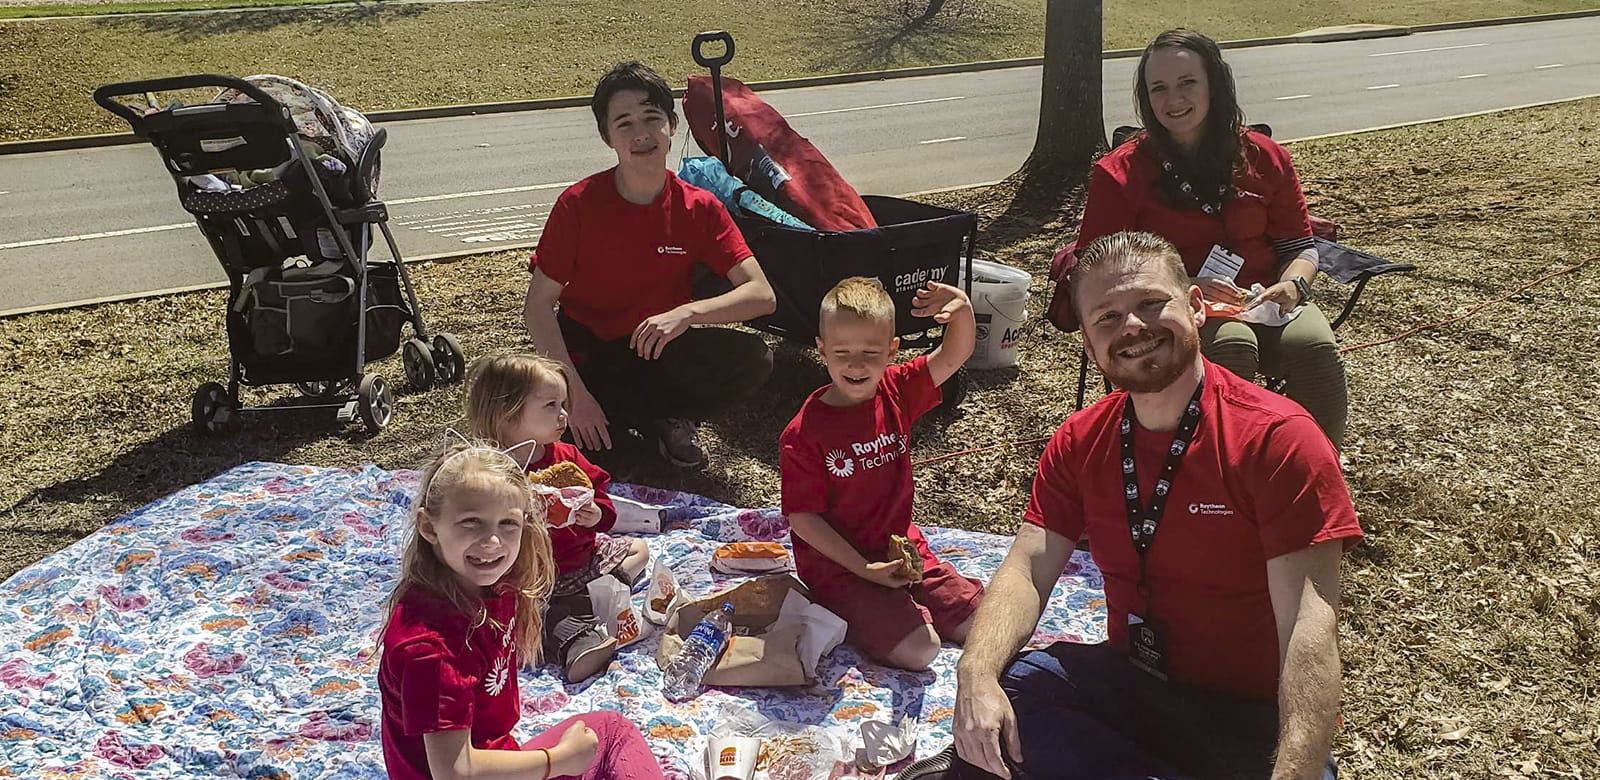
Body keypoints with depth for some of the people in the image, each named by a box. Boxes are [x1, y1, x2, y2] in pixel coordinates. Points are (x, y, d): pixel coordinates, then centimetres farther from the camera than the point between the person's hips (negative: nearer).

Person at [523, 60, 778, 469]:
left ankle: (657, 414, -4)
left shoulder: (699, 208, -9)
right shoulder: (579, 204, -14)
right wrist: (576, 393, -24)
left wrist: (687, 313, -32)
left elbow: (762, 295, -15)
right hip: (588, 354, -1)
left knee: (753, 360, -25)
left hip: (661, 349, 1)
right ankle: (658, 415, -1)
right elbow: (537, 307, -14)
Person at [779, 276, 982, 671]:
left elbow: (953, 356, -5)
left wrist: (962, 311, -27)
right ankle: (843, 615, 5)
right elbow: (803, 518, -15)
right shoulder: (802, 434, -19)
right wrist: (864, 569, -21)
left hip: (900, 546, 6)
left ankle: (896, 603, 21)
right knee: (919, 649, -20)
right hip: (836, 562, -6)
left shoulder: (896, 392, -4)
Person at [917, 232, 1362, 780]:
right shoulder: (1078, 443, 2)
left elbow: (1309, 625, -23)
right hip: (1128, 679, 3)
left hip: (1252, 713, -3)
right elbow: (1027, 570, -7)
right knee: (997, 693, -22)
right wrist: (976, 676, -28)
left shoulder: (1279, 438, -16)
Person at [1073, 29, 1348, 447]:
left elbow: (1299, 247, 15)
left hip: (1261, 301, 3)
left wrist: (1292, 285, -9)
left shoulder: (1264, 158, 10)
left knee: (1315, 347, -28)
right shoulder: (1120, 173, -1)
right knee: (1231, 344, -36)